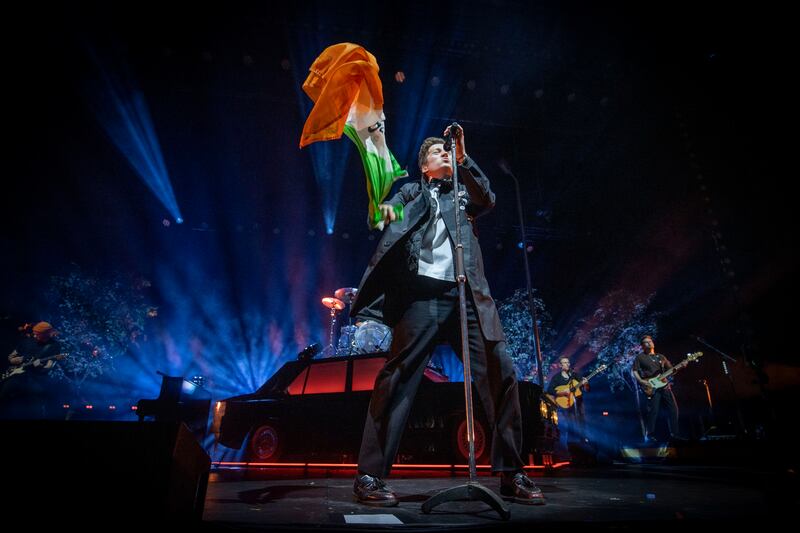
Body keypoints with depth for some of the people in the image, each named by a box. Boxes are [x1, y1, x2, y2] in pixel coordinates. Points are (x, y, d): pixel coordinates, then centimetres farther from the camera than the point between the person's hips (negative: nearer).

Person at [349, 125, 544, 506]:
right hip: (422, 292, -2)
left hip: (466, 294, 3)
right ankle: (370, 476, -1)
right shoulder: (412, 191, 24)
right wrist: (384, 208, -15)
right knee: (398, 377, -9)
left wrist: (463, 159, 3)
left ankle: (512, 474, 6)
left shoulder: (463, 193, 28)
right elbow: (389, 209, 8)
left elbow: (488, 200, 9)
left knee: (499, 371, -6)